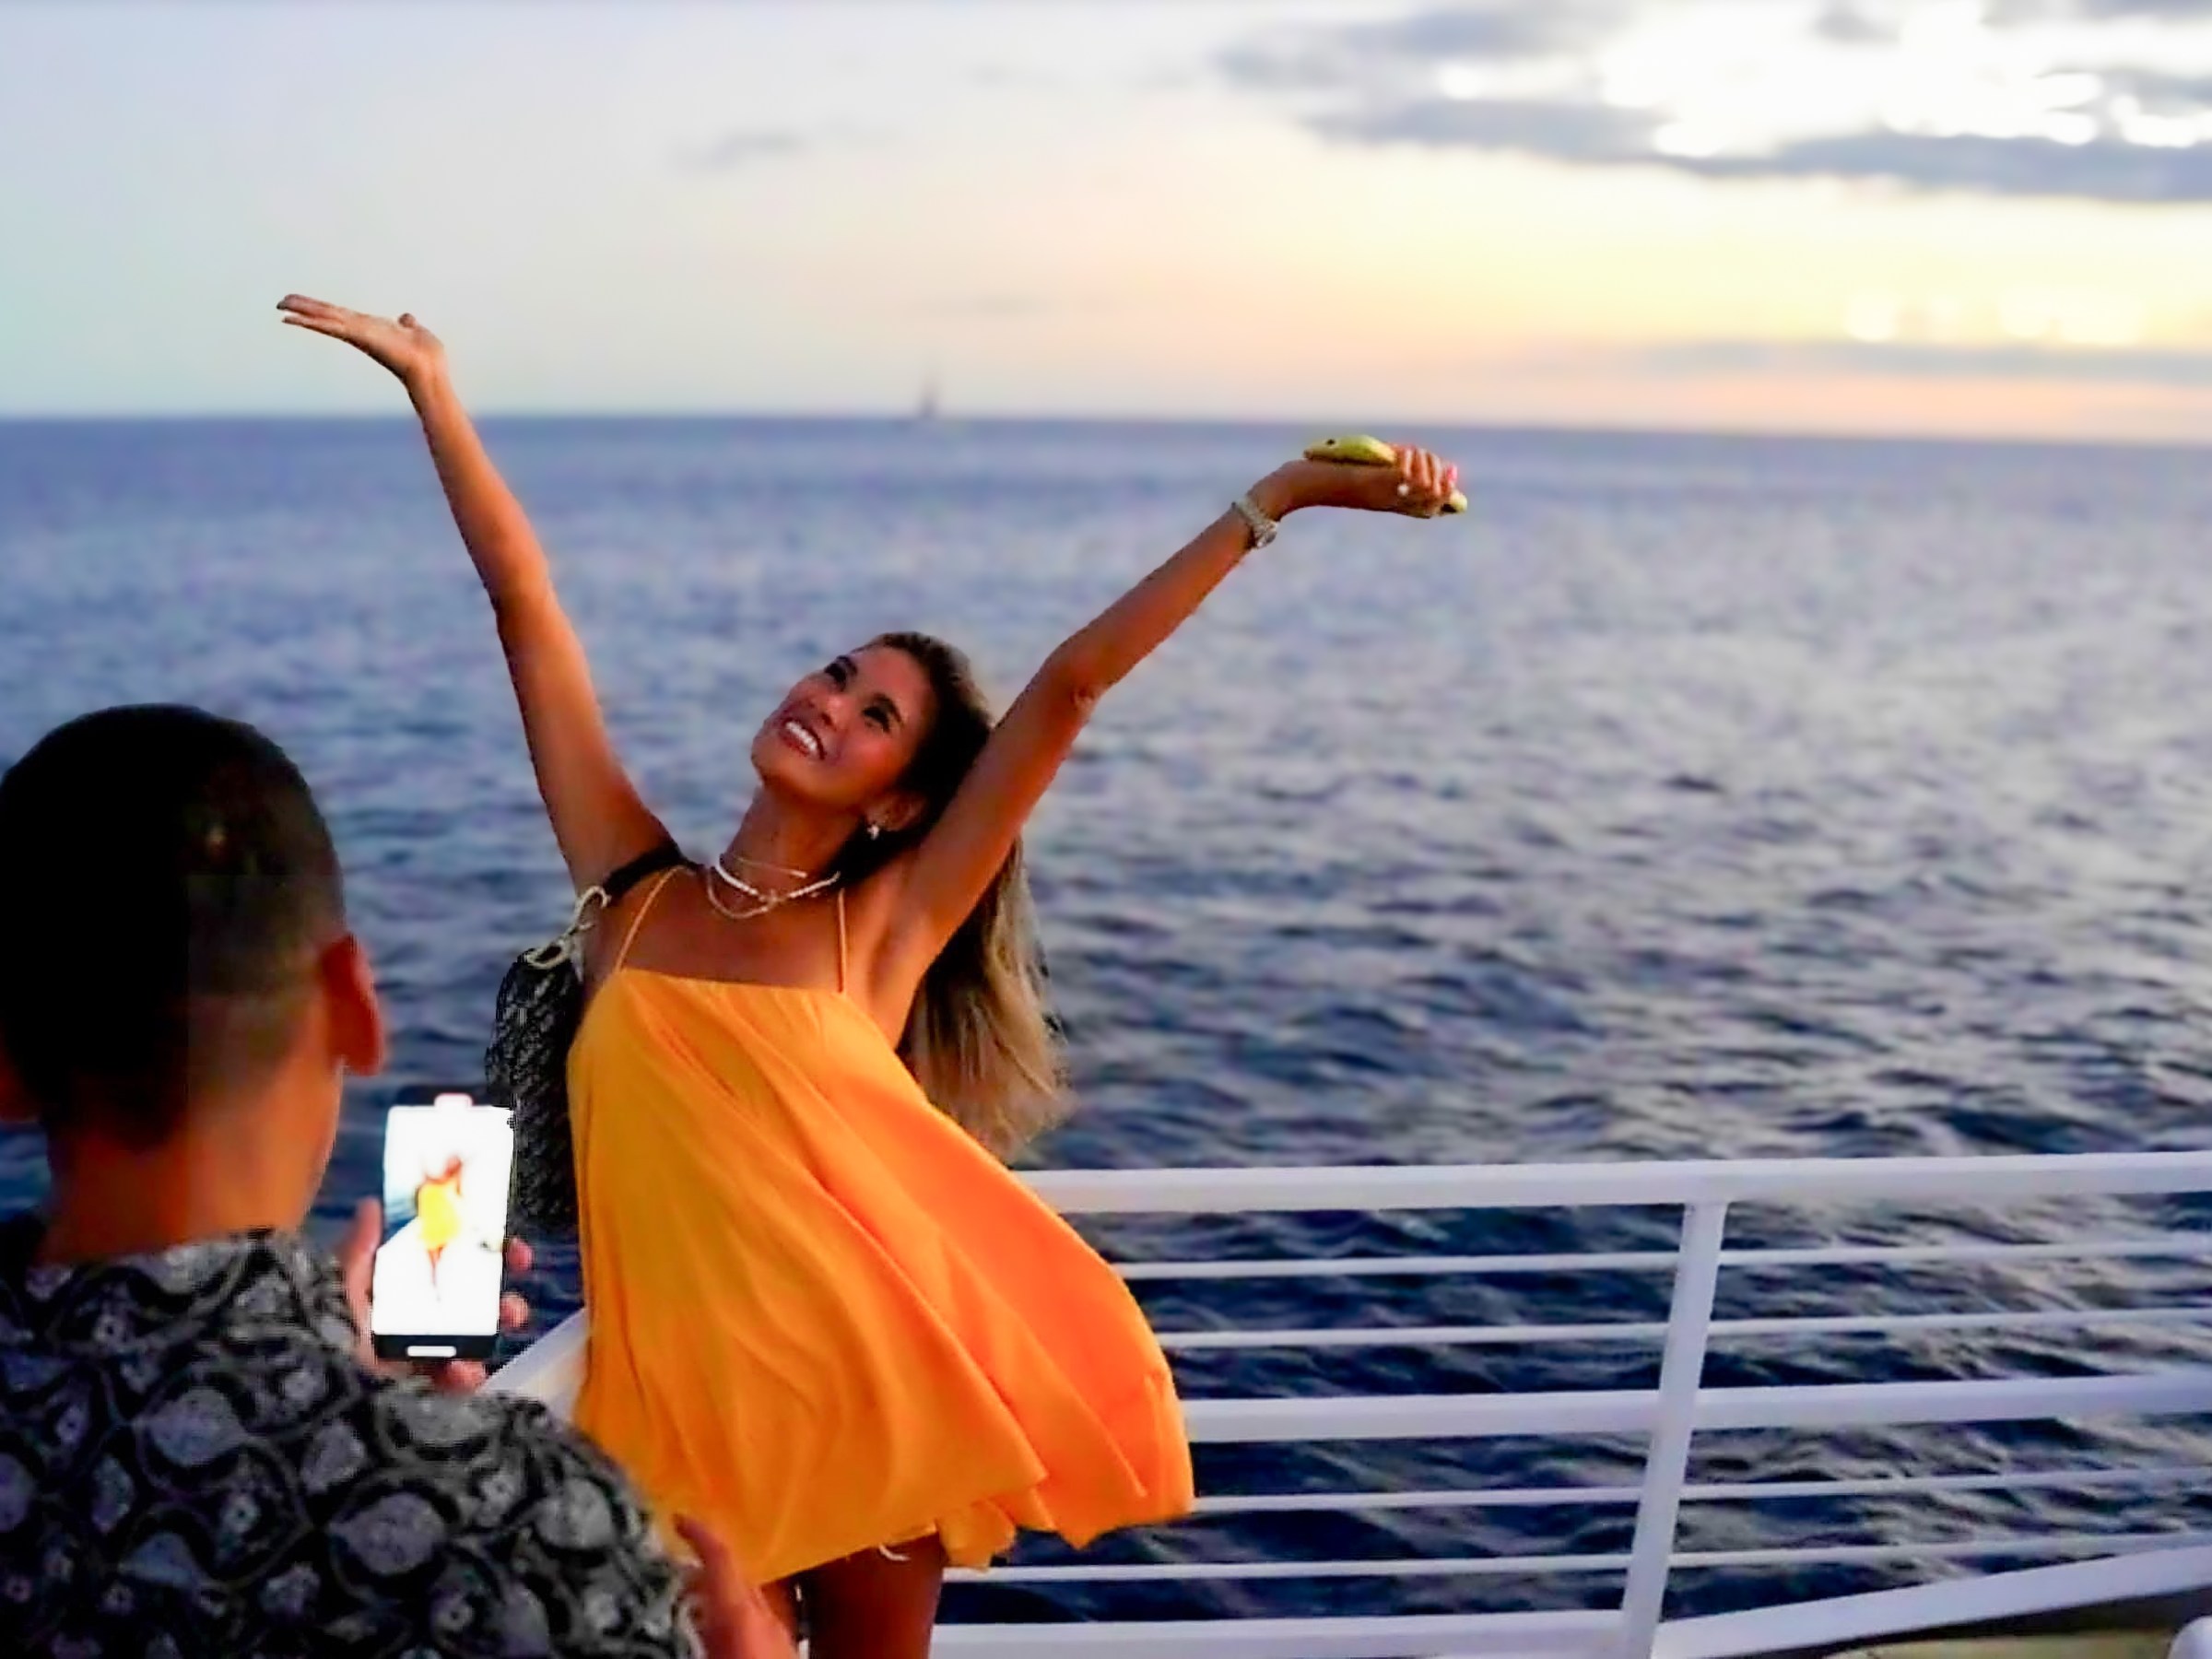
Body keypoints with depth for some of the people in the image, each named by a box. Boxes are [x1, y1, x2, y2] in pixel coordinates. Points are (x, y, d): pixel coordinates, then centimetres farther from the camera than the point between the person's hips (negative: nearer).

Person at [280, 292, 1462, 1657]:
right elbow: (525, 603, 3)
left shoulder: (886, 925, -5)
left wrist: (1282, 495, -11)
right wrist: (431, 381, 9)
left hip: (870, 1380, -1)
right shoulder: (633, 889, 0)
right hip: (693, 1394, 1)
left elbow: (1072, 685, -10)